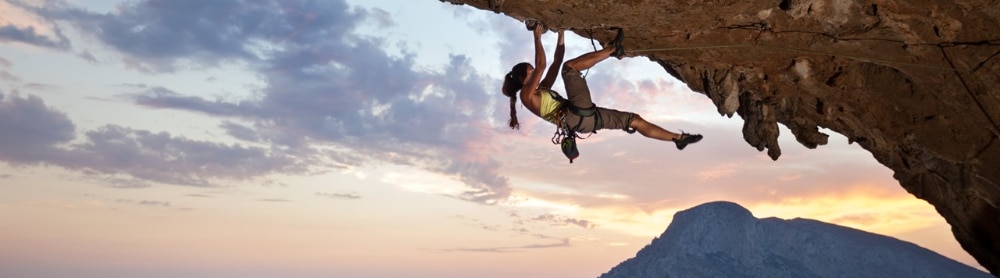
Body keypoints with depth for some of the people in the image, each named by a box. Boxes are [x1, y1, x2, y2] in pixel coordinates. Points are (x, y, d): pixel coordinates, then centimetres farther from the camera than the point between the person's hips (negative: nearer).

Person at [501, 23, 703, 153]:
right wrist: (538, 37, -3)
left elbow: (557, 61, 29)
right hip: (576, 116, -9)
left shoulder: (542, 89, 28)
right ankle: (613, 49, -7)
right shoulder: (527, 94, 2)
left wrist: (561, 33, 27)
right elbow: (541, 65, -10)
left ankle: (678, 138, 15)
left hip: (584, 116, 9)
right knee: (570, 67, -14)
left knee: (634, 119, 8)